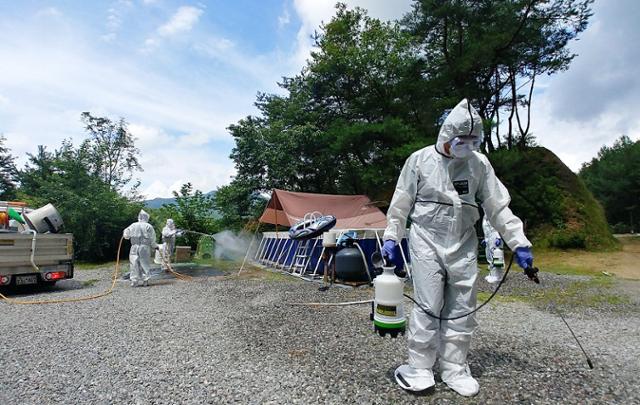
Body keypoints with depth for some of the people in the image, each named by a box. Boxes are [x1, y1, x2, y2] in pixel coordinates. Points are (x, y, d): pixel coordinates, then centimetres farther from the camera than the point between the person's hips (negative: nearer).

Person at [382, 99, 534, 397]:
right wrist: (391, 238, 1)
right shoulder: (420, 160, -4)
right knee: (428, 306, -4)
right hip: (426, 241, -3)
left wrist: (519, 243, 4)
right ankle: (420, 367, 10)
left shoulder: (479, 163, 2)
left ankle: (454, 368, 21)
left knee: (461, 309, 6)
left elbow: (498, 206, 6)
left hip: (463, 245, 3)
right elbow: (401, 203, 1)